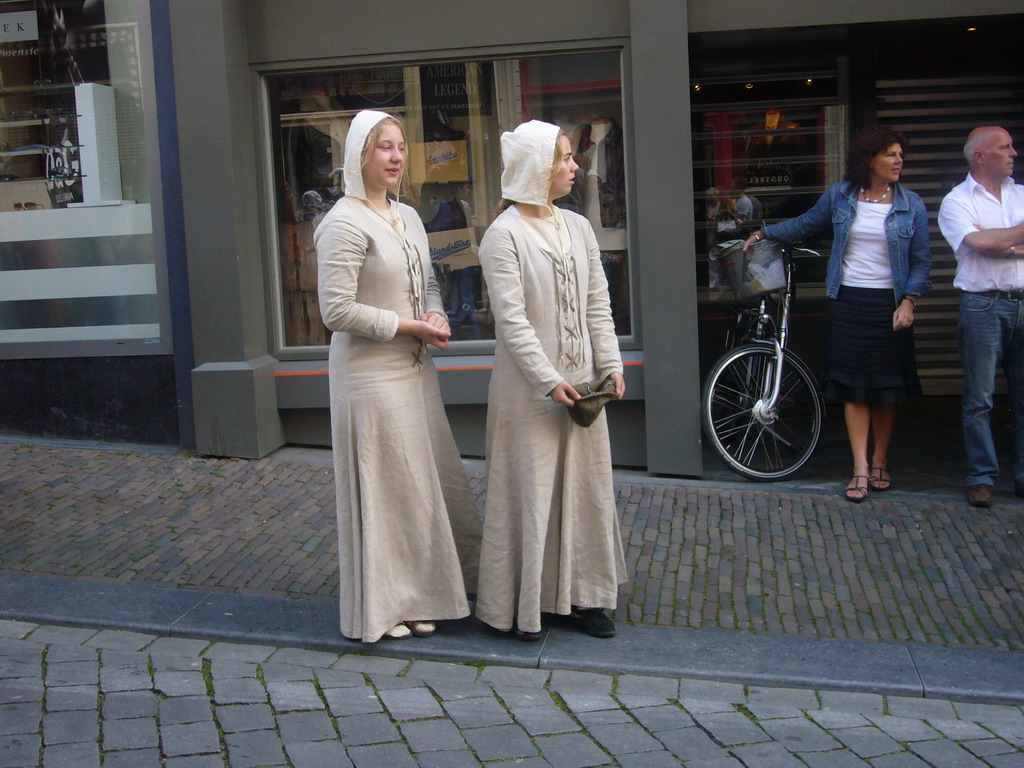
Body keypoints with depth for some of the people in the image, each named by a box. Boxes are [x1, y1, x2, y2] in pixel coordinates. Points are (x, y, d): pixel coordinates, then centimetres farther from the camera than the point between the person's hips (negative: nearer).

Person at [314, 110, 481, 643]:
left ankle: (421, 592, 33)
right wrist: (408, 326, -16)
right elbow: (337, 310, -19)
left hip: (415, 369, 8)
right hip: (370, 374, -8)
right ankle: (385, 607, 18)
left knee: (434, 480, 15)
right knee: (384, 489, 2)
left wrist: (436, 316, 0)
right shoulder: (345, 223, -14)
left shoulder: (407, 217, 12)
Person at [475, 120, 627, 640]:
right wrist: (550, 382, -19)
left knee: (586, 487, 11)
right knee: (530, 492, 2)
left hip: (580, 381, 6)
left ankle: (582, 595, 24)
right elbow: (512, 320, -15)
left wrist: (610, 365, 0)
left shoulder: (578, 227, 9)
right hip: (529, 387, -6)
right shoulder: (504, 235, -10)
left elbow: (597, 303, 10)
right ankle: (523, 606, 15)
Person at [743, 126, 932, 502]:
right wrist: (762, 233, 17)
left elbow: (921, 260, 2)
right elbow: (806, 225, 17)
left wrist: (909, 301, -10)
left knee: (887, 386, 6)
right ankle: (860, 467, 1)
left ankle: (879, 461, 22)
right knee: (853, 386, -2)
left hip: (889, 303, 0)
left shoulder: (910, 205, 1)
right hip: (848, 301, 0)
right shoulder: (839, 196, 3)